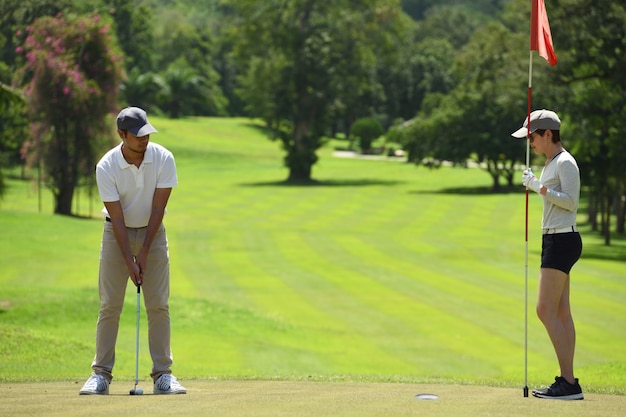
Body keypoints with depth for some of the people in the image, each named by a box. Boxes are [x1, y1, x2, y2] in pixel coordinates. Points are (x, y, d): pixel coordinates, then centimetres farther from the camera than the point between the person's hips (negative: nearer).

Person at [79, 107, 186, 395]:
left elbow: (158, 208, -14)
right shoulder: (106, 168, -20)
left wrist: (144, 253, -15)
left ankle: (163, 374, -1)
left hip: (153, 231, 1)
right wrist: (129, 261, -21)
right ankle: (101, 374, 0)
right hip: (117, 233, -1)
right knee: (110, 305, -4)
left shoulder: (163, 159, -16)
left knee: (158, 305, -4)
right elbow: (117, 217, -18)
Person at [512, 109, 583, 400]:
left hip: (562, 240, -10)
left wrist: (544, 190, -30)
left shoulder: (565, 163, -11)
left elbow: (570, 201, -19)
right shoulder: (552, 163, 17)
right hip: (554, 239, 10)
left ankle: (569, 382, -13)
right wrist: (534, 184, 37)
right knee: (561, 313, 6)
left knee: (546, 310, -13)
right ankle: (567, 381, 6)